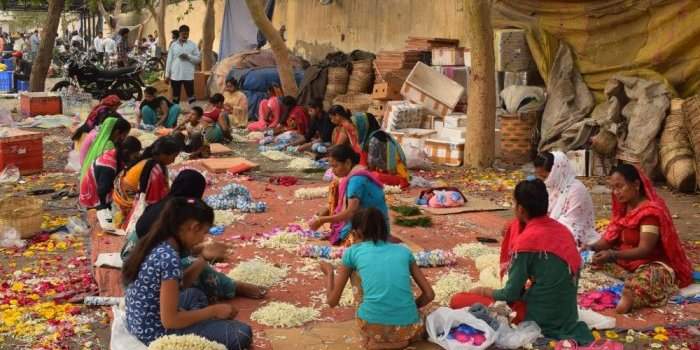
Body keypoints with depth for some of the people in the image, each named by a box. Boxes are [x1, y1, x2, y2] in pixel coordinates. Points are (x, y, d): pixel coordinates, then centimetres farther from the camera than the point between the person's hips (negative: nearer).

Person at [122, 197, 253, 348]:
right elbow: (170, 320, -23)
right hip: (155, 333, -9)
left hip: (140, 323, 9)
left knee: (195, 295, 32)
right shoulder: (169, 258, -25)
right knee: (241, 333, -12)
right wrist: (214, 310, -14)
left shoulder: (156, 244, 1)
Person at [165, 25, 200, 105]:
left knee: (191, 96, -1)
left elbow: (198, 59, 1)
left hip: (188, 75, -2)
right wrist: (167, 74, 4)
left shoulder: (192, 45, 3)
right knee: (175, 96, 9)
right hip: (175, 75, 2)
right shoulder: (173, 45, 6)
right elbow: (169, 60, 7)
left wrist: (188, 56, -15)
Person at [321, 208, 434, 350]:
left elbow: (332, 301, 13)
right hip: (409, 330, 2)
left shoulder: (353, 251, 10)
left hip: (373, 328, -2)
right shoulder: (404, 251, 16)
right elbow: (429, 294, 14)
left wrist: (329, 272, 32)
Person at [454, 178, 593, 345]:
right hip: (565, 315, 8)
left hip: (538, 318, -8)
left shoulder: (526, 240, -16)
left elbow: (511, 294, -11)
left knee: (458, 301, -6)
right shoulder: (562, 229, 5)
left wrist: (483, 291, 7)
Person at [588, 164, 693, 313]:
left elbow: (644, 250, -28)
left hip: (653, 264, -10)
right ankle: (633, 279, -25)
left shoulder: (651, 211, -20)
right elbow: (612, 236, 3)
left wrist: (613, 255, -41)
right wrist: (592, 247, -17)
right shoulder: (624, 206, 7)